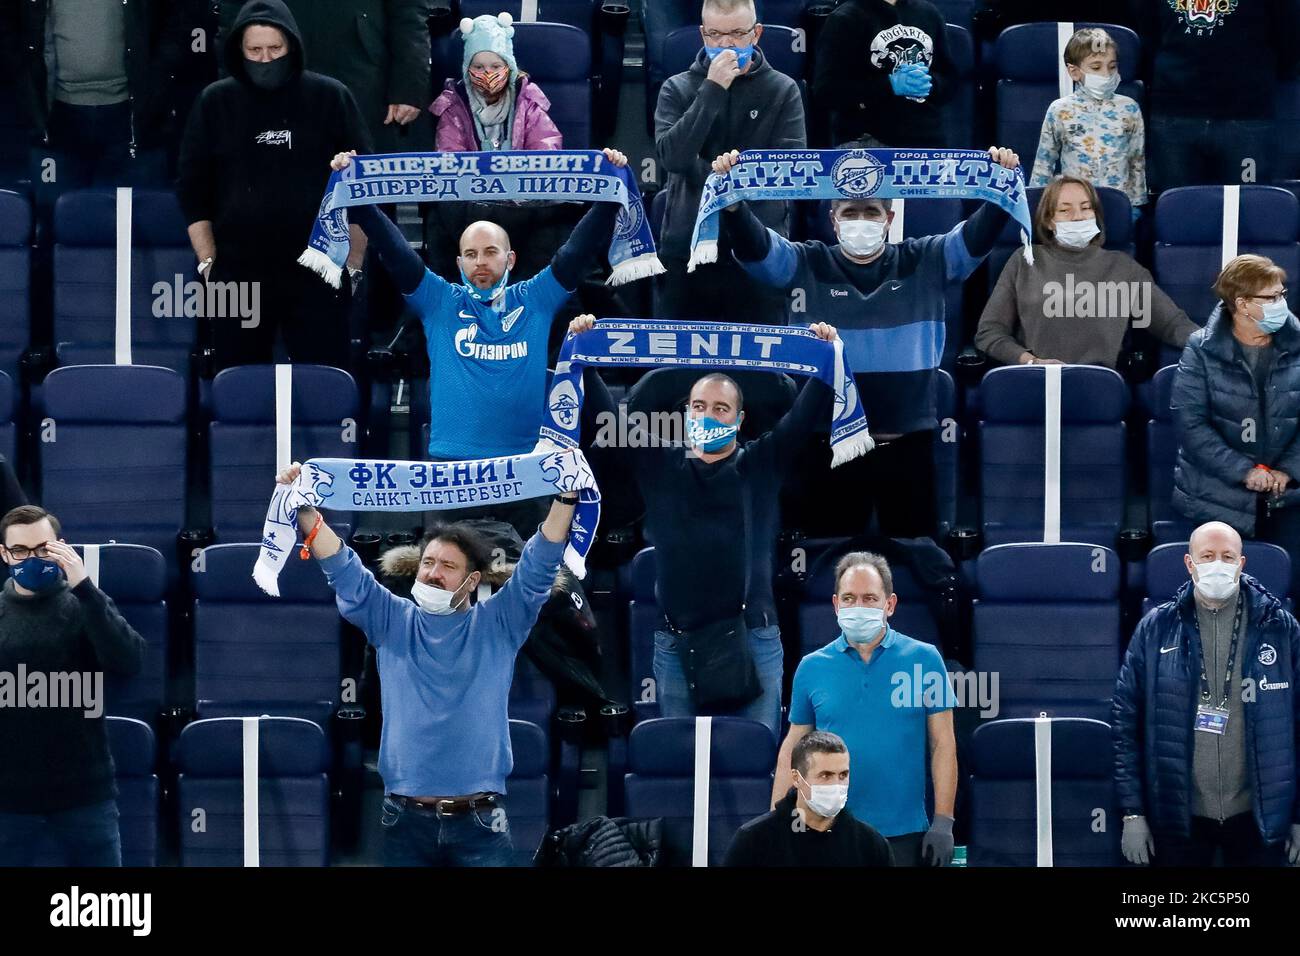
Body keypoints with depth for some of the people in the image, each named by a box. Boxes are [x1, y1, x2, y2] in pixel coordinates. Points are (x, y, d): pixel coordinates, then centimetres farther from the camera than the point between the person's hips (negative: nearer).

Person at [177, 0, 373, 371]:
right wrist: (207, 262, 4)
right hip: (238, 276, 1)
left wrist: (354, 261, 2)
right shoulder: (215, 103, 5)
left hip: (317, 274, -1)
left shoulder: (330, 98, 2)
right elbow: (192, 190, 10)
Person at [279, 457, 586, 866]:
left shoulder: (498, 624, 8)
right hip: (406, 819, 1)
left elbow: (539, 565, 0)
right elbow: (343, 570, 3)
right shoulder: (393, 622, 11)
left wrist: (566, 498, -11)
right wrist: (304, 510, -9)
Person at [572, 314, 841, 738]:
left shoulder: (763, 464, 9)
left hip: (753, 638, -2)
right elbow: (605, 417, 9)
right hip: (676, 643, 2)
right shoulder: (659, 463, 12)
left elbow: (806, 415, 1)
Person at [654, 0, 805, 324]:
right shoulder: (677, 89, 6)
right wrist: (712, 90, -15)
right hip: (686, 250, 1)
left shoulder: (783, 91, 5)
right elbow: (672, 156, -10)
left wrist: (706, 172, -11)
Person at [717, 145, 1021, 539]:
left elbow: (977, 236, -3)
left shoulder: (925, 263, 8)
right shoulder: (806, 266, 6)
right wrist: (732, 202, -25)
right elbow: (754, 245, -6)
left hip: (907, 443, 0)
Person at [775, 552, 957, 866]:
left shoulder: (924, 659, 1)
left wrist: (943, 822, -6)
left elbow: (943, 745, 0)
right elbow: (792, 749, 9)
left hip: (904, 836, -1)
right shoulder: (812, 668, 5)